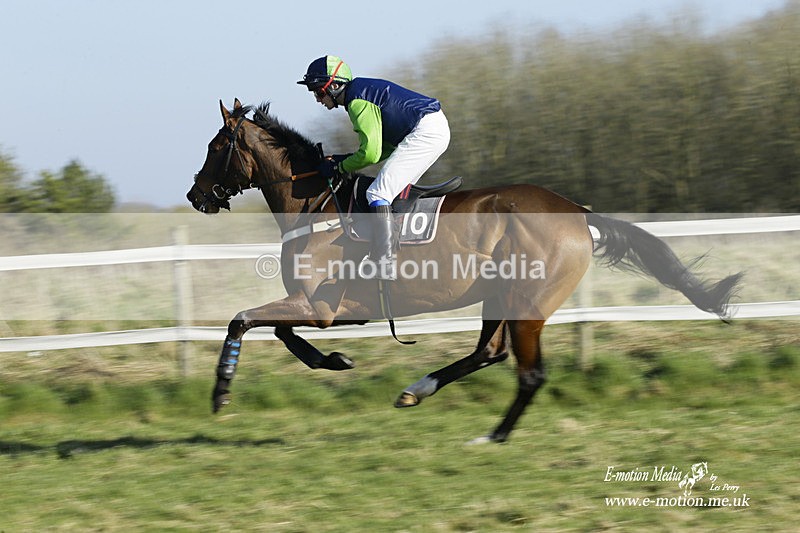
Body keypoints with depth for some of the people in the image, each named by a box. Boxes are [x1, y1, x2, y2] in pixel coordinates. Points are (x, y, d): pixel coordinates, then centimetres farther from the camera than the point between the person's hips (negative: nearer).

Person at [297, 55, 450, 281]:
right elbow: (386, 148, 20)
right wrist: (345, 158, 13)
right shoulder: (363, 91, 19)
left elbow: (370, 153, -16)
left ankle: (384, 261, -18)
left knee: (378, 194, -12)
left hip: (425, 132, -11)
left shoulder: (358, 102, -13)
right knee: (398, 192, 19)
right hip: (437, 128, 11)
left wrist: (340, 167, -1)